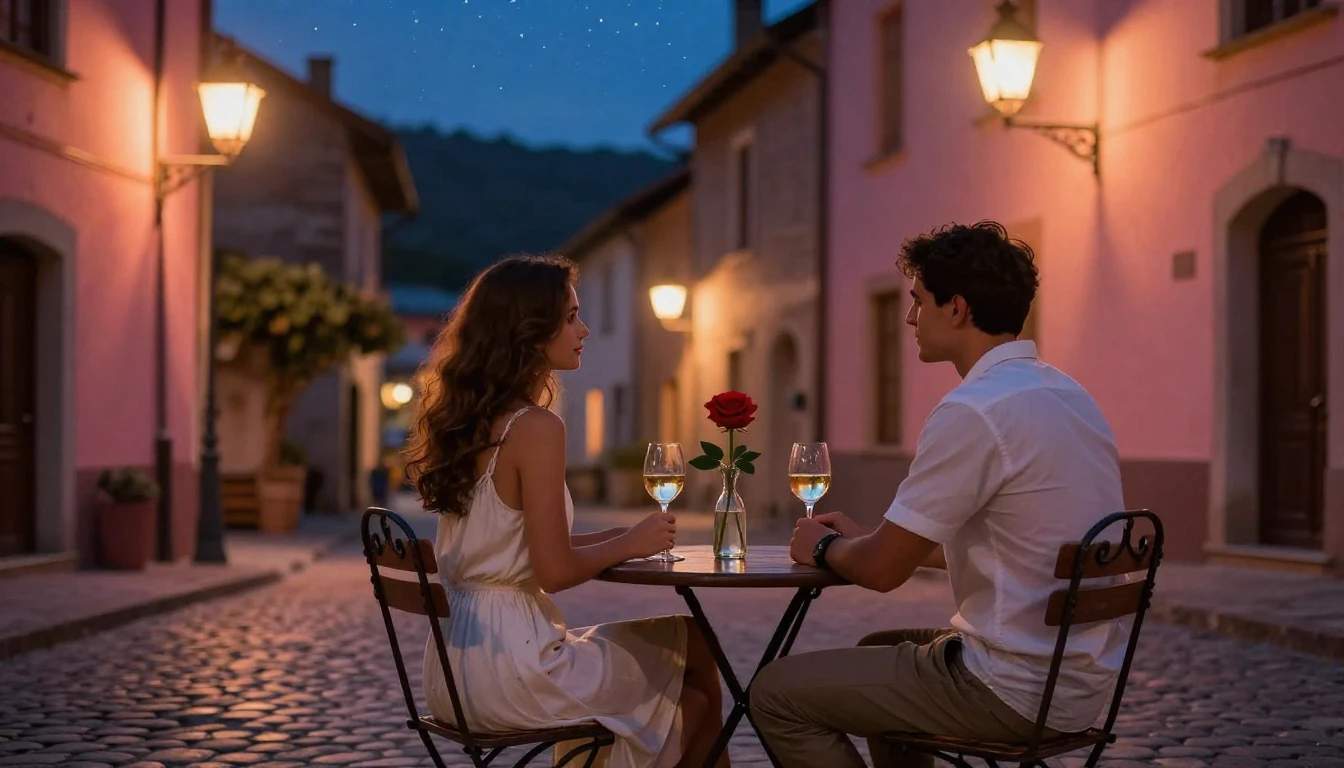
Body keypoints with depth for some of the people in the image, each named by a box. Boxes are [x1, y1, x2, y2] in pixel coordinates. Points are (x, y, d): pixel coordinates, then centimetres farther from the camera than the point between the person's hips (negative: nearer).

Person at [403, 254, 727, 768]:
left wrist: (615, 537, 12)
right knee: (694, 655, 12)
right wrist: (630, 544, -2)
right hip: (512, 663, -9)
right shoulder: (535, 427, -17)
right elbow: (554, 571, -19)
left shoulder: (468, 419, 9)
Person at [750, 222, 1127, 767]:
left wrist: (824, 548, 7)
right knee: (879, 650, 31)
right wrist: (862, 538, 20)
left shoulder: (973, 412, -20)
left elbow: (884, 569, -15)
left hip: (1019, 691, -10)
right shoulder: (1065, 394, 10)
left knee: (776, 693, -1)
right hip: (1078, 677, 10)